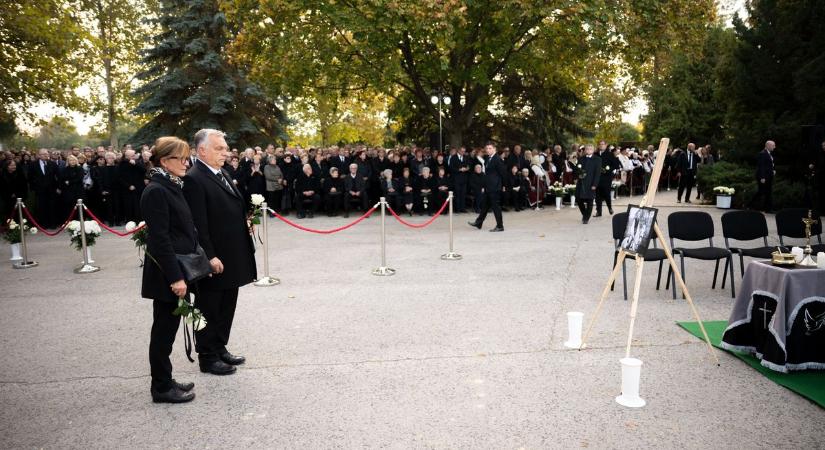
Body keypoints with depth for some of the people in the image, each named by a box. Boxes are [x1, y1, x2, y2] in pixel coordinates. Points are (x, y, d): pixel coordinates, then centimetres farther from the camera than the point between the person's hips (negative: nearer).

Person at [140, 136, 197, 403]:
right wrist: (175, 277, -21)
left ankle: (164, 381, 28)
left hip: (178, 270, 9)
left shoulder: (173, 187, 12)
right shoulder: (155, 191, -16)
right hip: (167, 275, -9)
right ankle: (161, 388, 14)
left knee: (168, 328, 16)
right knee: (164, 329, 2)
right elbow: (159, 239, -20)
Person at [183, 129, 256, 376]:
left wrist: (246, 224, 6)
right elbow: (198, 224, -20)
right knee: (209, 309, 6)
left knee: (226, 307, 18)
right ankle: (207, 357, 19)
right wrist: (210, 257, -21)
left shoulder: (222, 175, 13)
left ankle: (220, 348, 32)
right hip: (214, 259, -9)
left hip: (232, 257, 9)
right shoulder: (194, 179, -15)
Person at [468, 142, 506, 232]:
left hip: (494, 187, -9)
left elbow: (503, 172, -13)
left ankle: (500, 226, 4)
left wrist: (503, 185, -6)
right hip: (488, 187, 9)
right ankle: (478, 223, 25)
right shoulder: (487, 159, 12)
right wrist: (485, 185, 14)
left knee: (495, 206, -4)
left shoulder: (497, 159, -15)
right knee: (485, 205, 16)